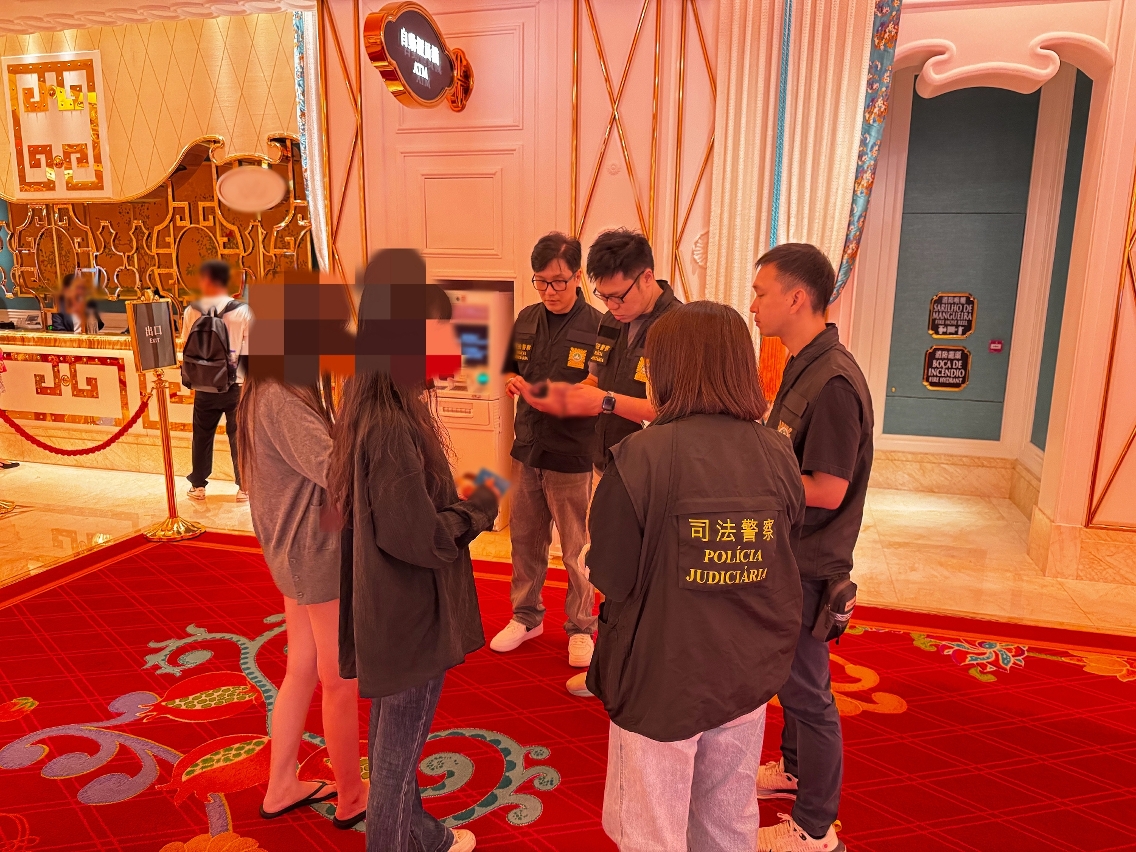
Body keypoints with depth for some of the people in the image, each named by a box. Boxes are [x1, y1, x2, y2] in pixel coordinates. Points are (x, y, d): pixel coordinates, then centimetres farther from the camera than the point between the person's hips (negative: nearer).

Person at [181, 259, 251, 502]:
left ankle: (198, 486, 23)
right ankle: (244, 487, 11)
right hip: (235, 385, -2)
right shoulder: (242, 311, -9)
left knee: (202, 436, 14)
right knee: (238, 435, 8)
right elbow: (248, 353, -7)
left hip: (204, 386, 2)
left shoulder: (192, 310, -3)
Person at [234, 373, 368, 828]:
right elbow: (333, 469, -34)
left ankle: (281, 788, 37)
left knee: (301, 672, 21)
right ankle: (351, 798, 28)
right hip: (320, 556, -9)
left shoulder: (265, 394, 6)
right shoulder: (280, 399, -23)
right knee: (341, 684, 9)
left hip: (297, 553, 9)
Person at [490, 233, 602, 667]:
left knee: (577, 551, 8)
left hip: (572, 457, -5)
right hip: (527, 451, 5)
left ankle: (581, 628, 27)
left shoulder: (597, 327, -12)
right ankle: (526, 616, 37)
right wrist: (512, 381, -4)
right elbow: (509, 369, 18)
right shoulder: (526, 320, 5)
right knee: (524, 540, 17)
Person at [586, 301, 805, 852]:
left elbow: (611, 579, -16)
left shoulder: (641, 458, -22)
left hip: (661, 678, -4)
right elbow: (783, 565, 3)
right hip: (747, 679, 5)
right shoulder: (777, 455, -8)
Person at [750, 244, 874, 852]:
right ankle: (793, 768, 46)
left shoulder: (833, 380, -24)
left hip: (810, 564, -9)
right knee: (789, 675, 24)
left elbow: (828, 489, -25)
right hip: (787, 554, 9)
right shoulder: (803, 367, 7)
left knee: (806, 688, 5)